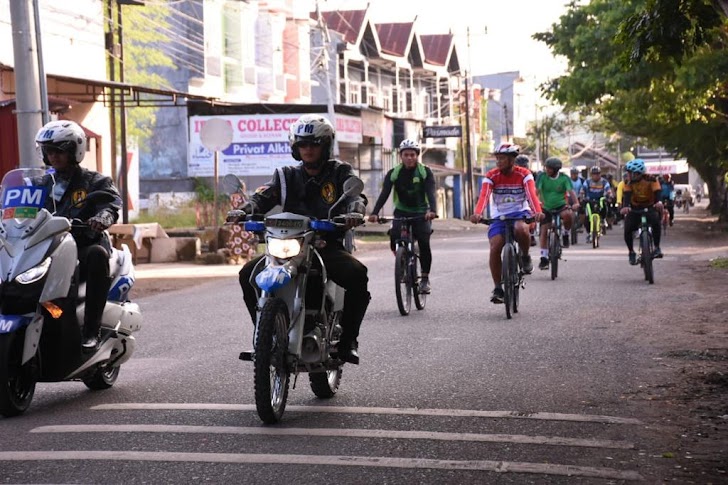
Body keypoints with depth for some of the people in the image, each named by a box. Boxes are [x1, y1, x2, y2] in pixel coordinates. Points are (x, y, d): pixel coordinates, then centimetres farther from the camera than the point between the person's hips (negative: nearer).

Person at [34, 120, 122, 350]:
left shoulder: (95, 182, 8)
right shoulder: (43, 183, 22)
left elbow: (111, 203, -10)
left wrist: (101, 218, -34)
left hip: (84, 247, -3)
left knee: (97, 254, -38)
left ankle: (91, 330, -37)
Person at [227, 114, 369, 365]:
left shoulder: (340, 172, 8)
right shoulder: (287, 175, 14)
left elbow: (355, 195, -9)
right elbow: (264, 196, -2)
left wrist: (354, 212, -34)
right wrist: (244, 210, -25)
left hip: (328, 245, -2)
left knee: (357, 274, -32)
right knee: (248, 273, -18)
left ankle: (348, 339, -16)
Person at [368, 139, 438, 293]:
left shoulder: (425, 172, -11)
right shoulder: (393, 173, -9)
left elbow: (431, 193, -24)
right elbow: (384, 194, -19)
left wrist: (432, 210, -44)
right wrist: (374, 213, -36)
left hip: (421, 213, -1)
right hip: (402, 212, 1)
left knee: (424, 243, -20)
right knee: (394, 238, -24)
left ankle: (425, 278, -5)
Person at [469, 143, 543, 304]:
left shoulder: (524, 174, -9)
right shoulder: (491, 176, -7)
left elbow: (531, 193, -25)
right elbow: (484, 196, -22)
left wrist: (537, 212, -45)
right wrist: (477, 214, -42)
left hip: (520, 212, -2)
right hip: (499, 216, 2)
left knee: (520, 229, -37)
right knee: (495, 249, -17)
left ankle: (525, 257, -6)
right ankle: (498, 288, -5)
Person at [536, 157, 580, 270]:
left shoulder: (564, 178, -8)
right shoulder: (542, 177, -7)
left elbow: (571, 191, -18)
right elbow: (537, 191, -16)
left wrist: (576, 203, -37)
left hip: (561, 205, -1)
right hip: (546, 208, 1)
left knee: (568, 214, -35)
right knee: (544, 231, -7)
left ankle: (566, 234, -6)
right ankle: (544, 258, 3)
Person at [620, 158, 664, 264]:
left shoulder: (650, 180, -17)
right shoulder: (629, 182, -12)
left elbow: (657, 192, -30)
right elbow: (627, 195, -26)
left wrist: (659, 202, -53)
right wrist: (625, 206, -47)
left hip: (650, 207, -2)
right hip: (635, 208, 2)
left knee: (655, 221, -33)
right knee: (627, 230, -16)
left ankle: (657, 248, -20)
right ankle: (631, 252, 9)